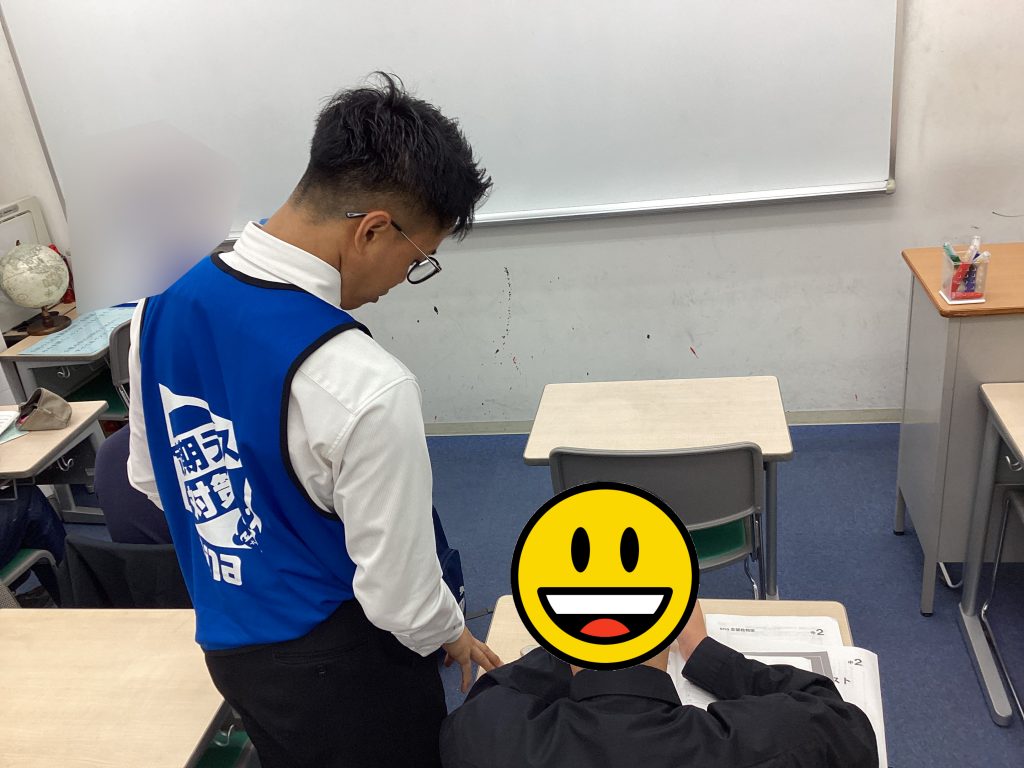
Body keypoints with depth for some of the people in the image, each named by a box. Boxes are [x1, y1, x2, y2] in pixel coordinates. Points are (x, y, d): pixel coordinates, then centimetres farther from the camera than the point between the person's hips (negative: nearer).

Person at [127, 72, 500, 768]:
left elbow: (149, 476, 6)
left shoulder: (164, 310, -10)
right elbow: (398, 595, -21)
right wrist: (451, 636, 0)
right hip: (337, 669, -6)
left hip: (228, 643, 6)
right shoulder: (365, 388, -33)